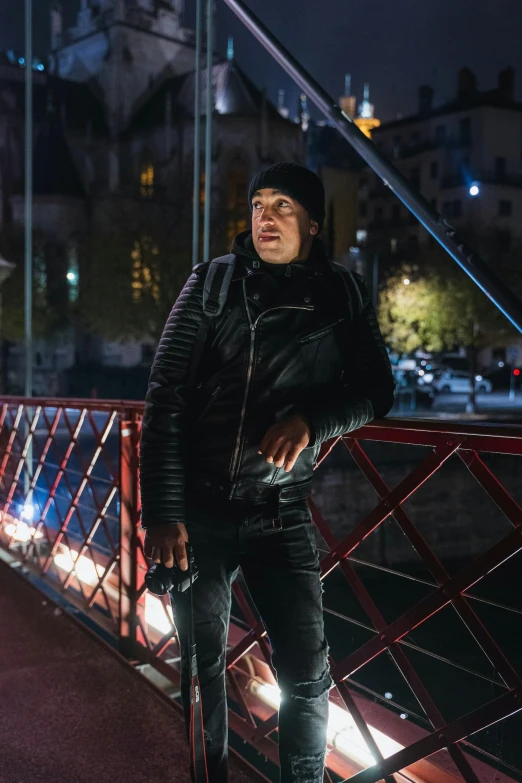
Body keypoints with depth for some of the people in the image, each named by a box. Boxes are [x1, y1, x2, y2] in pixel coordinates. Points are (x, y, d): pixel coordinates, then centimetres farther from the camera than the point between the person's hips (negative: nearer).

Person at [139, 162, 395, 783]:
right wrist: (161, 513, -15)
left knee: (307, 675, 1)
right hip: (197, 508, 0)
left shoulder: (343, 296, 4)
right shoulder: (213, 282, -2)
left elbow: (374, 391, 6)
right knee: (201, 666, 12)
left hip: (281, 514, 1)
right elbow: (166, 395, -7)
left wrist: (312, 419, -16)